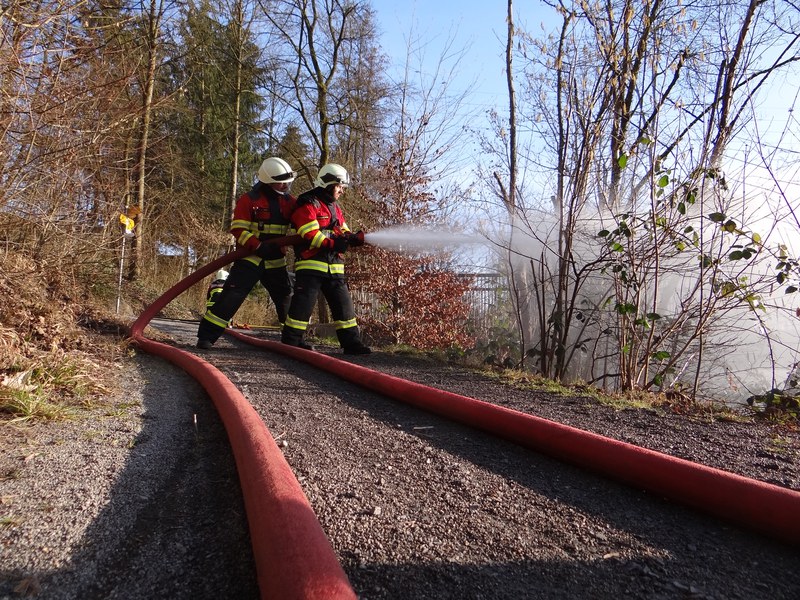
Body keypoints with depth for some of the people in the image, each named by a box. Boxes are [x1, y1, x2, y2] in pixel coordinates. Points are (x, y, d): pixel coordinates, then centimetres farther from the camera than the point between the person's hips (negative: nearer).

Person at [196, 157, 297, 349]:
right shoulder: (249, 200, -7)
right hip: (250, 258, -5)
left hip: (276, 261, 5)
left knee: (287, 298, 9)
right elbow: (238, 229, -11)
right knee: (232, 294, -12)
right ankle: (206, 336, -5)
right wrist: (258, 246, -24)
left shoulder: (290, 201, 7)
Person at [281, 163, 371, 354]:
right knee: (303, 303, -8)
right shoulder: (308, 204, -6)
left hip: (334, 266, 8)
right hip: (311, 264, -8)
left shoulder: (335, 208, 22)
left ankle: (351, 342, 10)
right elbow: (310, 235, -17)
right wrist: (333, 243, -22)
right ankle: (290, 342, 4)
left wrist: (359, 238, -3)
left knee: (344, 304, 5)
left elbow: (344, 234, 18)